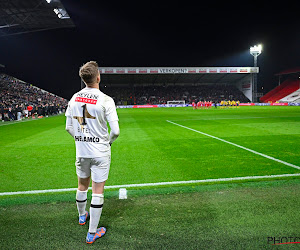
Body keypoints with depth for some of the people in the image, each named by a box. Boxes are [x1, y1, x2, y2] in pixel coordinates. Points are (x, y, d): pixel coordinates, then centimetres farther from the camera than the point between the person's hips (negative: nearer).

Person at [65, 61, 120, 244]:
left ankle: (82, 216, 48)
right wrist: (108, 141, 2)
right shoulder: (105, 100, -16)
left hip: (81, 151, 5)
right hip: (100, 152, -5)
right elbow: (115, 131, -18)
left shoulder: (74, 98, 0)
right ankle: (92, 233, 16)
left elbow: (68, 127, 5)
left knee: (82, 186, 24)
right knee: (98, 191, 5)